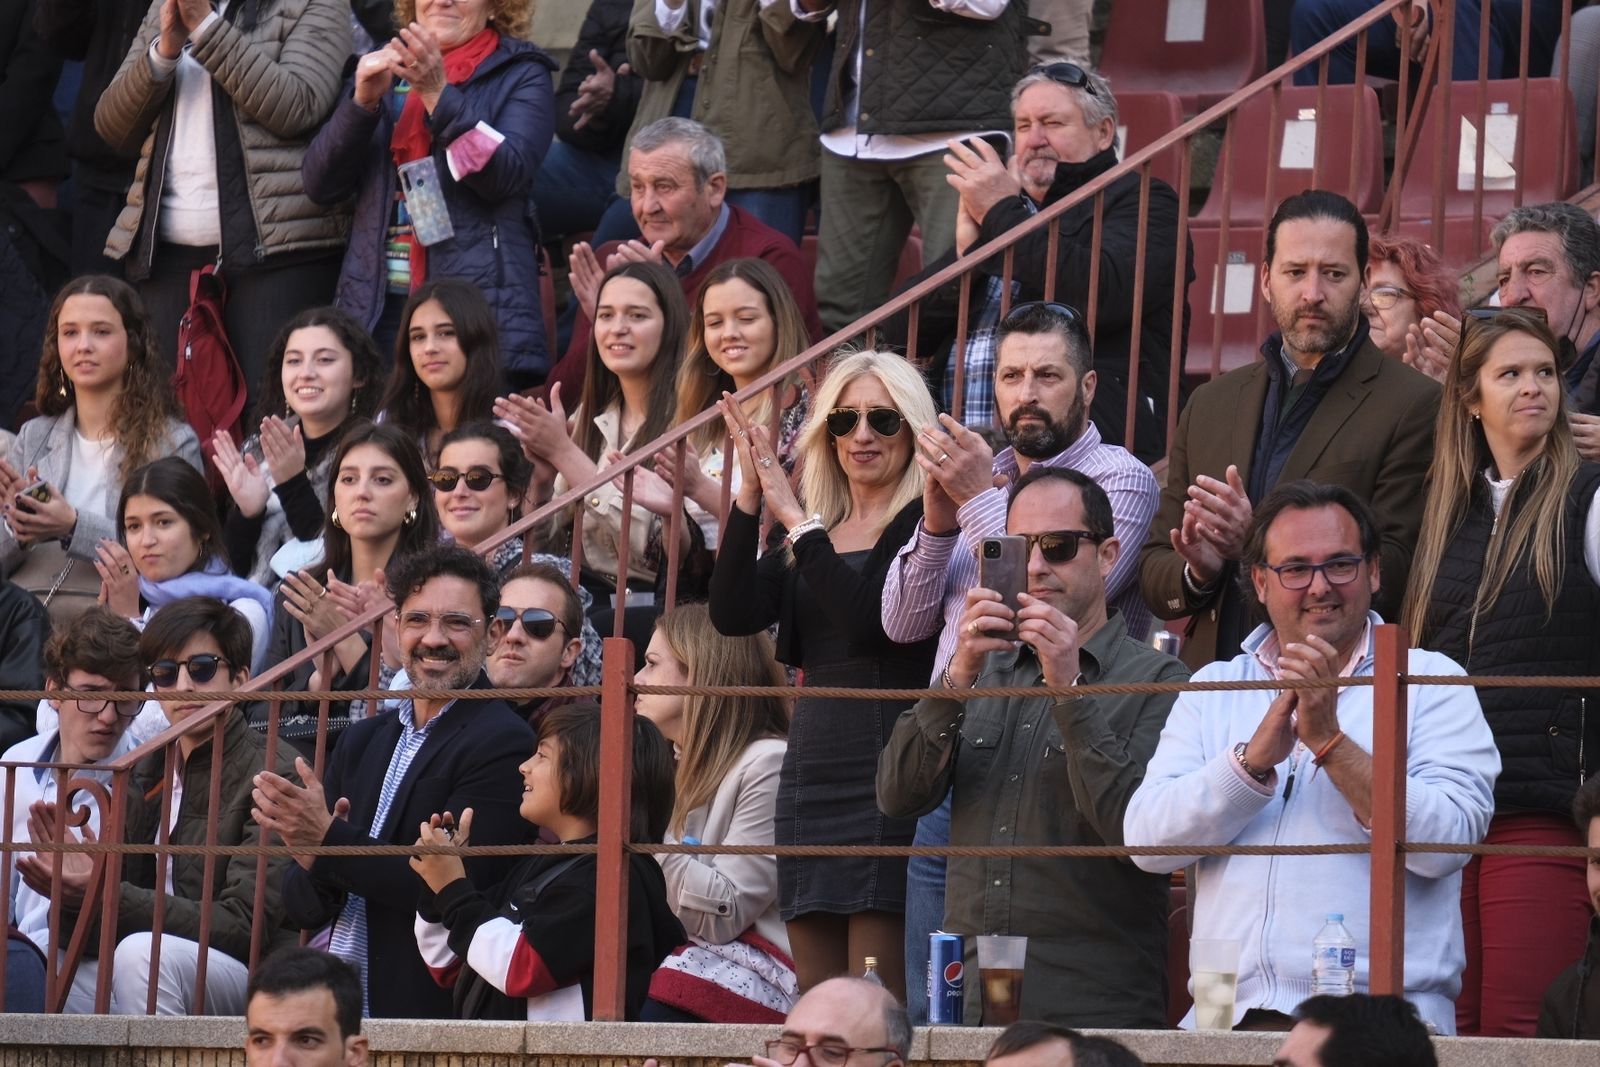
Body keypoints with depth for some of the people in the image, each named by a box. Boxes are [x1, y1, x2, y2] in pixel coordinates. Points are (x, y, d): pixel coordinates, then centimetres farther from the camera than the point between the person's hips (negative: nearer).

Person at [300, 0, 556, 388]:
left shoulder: (521, 74, 6)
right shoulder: (381, 68, 18)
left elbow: (507, 174, -11)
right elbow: (320, 185, 8)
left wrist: (439, 95, -20)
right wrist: (363, 100, -7)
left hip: (480, 303, -3)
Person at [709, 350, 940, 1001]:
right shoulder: (814, 532, 17)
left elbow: (872, 620, -18)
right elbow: (733, 615, 4)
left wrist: (796, 519, -14)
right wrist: (750, 499, -4)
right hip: (811, 770, 7)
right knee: (814, 1000, 5)